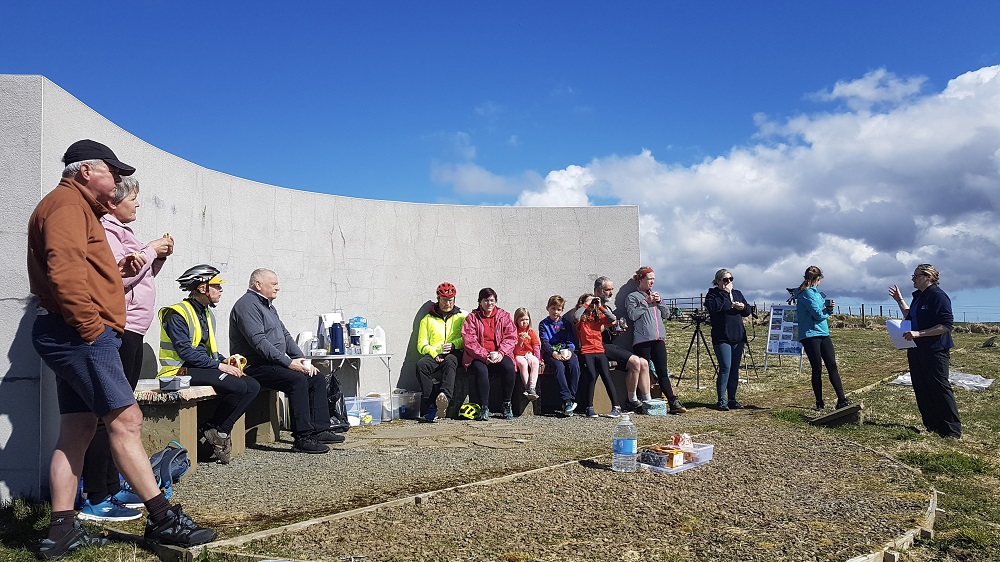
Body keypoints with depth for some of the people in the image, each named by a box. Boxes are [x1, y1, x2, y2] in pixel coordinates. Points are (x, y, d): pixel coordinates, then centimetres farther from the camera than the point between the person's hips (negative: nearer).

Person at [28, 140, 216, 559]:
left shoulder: (78, 209, 26)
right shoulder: (67, 204, -8)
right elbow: (64, 270, -22)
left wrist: (121, 269, 11)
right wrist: (90, 324, -21)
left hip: (76, 336, 11)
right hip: (80, 334, -11)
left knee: (76, 431, 10)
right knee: (125, 419, -12)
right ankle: (163, 520, -9)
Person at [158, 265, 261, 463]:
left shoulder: (208, 313, 18)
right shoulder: (177, 314, -11)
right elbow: (185, 352, -20)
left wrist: (225, 360, 1)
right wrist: (219, 365, -22)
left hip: (203, 367, 9)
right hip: (181, 371, -9)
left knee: (253, 386, -11)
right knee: (238, 386, -28)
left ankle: (220, 432, -10)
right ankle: (214, 430, -8)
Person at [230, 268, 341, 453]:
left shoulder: (268, 306, 21)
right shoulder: (247, 305, -12)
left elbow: (285, 335, 20)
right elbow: (258, 341, -22)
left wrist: (302, 360, 6)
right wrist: (288, 362, -23)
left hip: (275, 362, 10)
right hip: (255, 366, -10)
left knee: (317, 379, 0)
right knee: (297, 380, -29)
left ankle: (320, 430, -1)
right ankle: (302, 438, -26)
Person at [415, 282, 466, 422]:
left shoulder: (462, 316, 20)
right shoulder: (427, 319, 20)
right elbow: (422, 345, 12)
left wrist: (453, 345, -11)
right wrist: (434, 354, -8)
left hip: (454, 354, -2)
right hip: (433, 355, 2)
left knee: (449, 362, -38)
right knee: (421, 364, -32)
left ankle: (445, 397, -60)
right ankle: (430, 406, -37)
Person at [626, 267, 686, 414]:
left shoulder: (655, 295, 23)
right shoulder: (632, 297, 4)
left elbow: (666, 313, 19)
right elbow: (632, 315, -10)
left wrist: (659, 302, 2)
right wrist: (647, 302, -8)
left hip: (658, 339, 5)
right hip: (642, 341, -5)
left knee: (662, 372, 2)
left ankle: (673, 402, 0)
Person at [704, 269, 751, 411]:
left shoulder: (737, 293, 18)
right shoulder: (713, 293, 0)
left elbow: (748, 311, 18)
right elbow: (711, 306, -20)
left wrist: (743, 307, -4)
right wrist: (726, 294, -12)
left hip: (738, 336, 6)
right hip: (722, 337, -6)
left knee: (735, 369, 6)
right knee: (725, 368, -11)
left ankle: (732, 399, 14)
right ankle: (721, 400, -5)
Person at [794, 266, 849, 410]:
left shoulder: (815, 292, 18)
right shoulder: (806, 293, -11)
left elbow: (823, 311, 20)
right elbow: (818, 314, -17)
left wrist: (829, 308, -1)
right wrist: (827, 312, 4)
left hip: (823, 333, 8)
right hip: (810, 335, -8)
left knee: (832, 366, 0)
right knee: (817, 369, -2)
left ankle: (842, 400, -2)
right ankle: (819, 403, 8)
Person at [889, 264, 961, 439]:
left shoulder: (938, 296, -15)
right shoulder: (918, 296, 13)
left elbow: (946, 325, -20)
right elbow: (910, 318, 23)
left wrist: (918, 334, -24)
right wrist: (899, 300, 15)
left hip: (935, 351, -9)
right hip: (917, 351, 9)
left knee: (940, 388, -3)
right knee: (921, 389, 11)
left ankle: (953, 429, 6)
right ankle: (931, 426, 21)